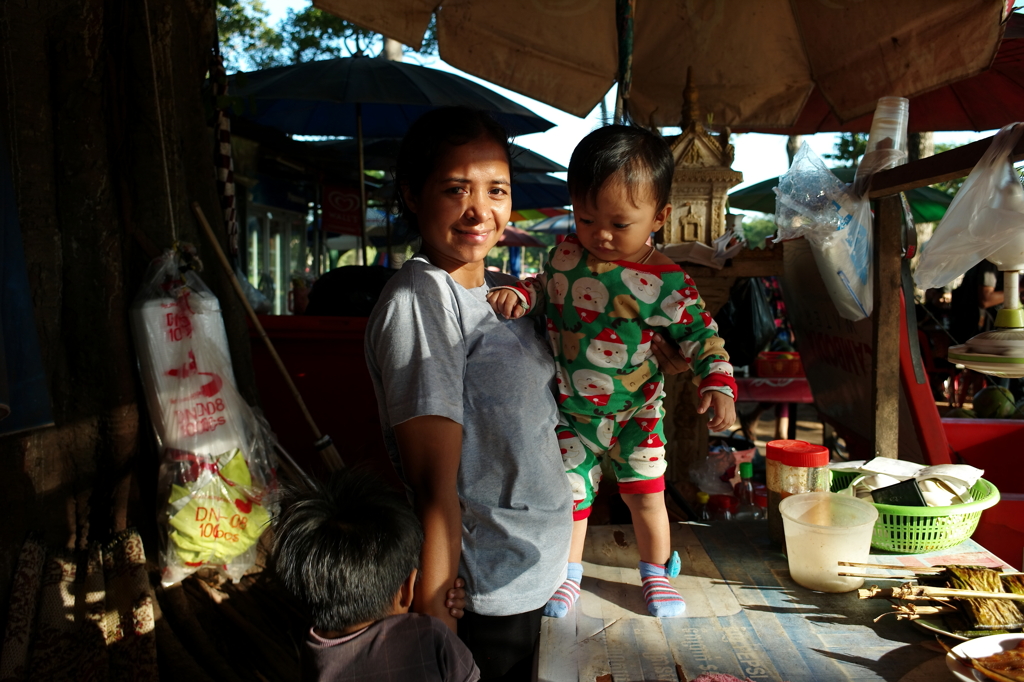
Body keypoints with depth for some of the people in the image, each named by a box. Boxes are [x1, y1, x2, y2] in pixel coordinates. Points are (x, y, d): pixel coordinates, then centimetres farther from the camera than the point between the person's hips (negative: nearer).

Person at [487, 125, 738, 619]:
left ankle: (655, 574, 35)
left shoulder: (665, 280, -18)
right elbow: (545, 290, 9)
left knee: (645, 493, 9)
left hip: (634, 410, -2)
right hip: (569, 408, 3)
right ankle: (569, 573, 35)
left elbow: (700, 332, -9)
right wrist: (518, 294, -12)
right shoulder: (565, 254, -8)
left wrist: (718, 384, -19)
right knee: (569, 490, 12)